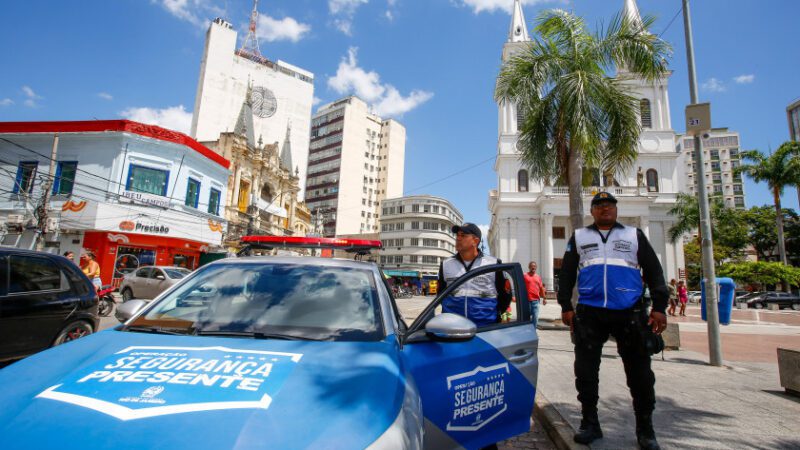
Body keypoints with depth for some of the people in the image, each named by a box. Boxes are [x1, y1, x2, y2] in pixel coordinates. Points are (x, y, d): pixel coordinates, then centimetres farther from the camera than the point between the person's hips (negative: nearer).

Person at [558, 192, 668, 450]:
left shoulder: (634, 235, 13)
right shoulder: (579, 237, 14)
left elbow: (653, 271, 8)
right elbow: (566, 273, 10)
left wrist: (659, 307, -2)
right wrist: (566, 307, 3)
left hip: (630, 313, 0)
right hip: (589, 313, 1)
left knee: (640, 373, 5)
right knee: (585, 370, 2)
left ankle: (645, 429, 23)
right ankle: (590, 423, 16)